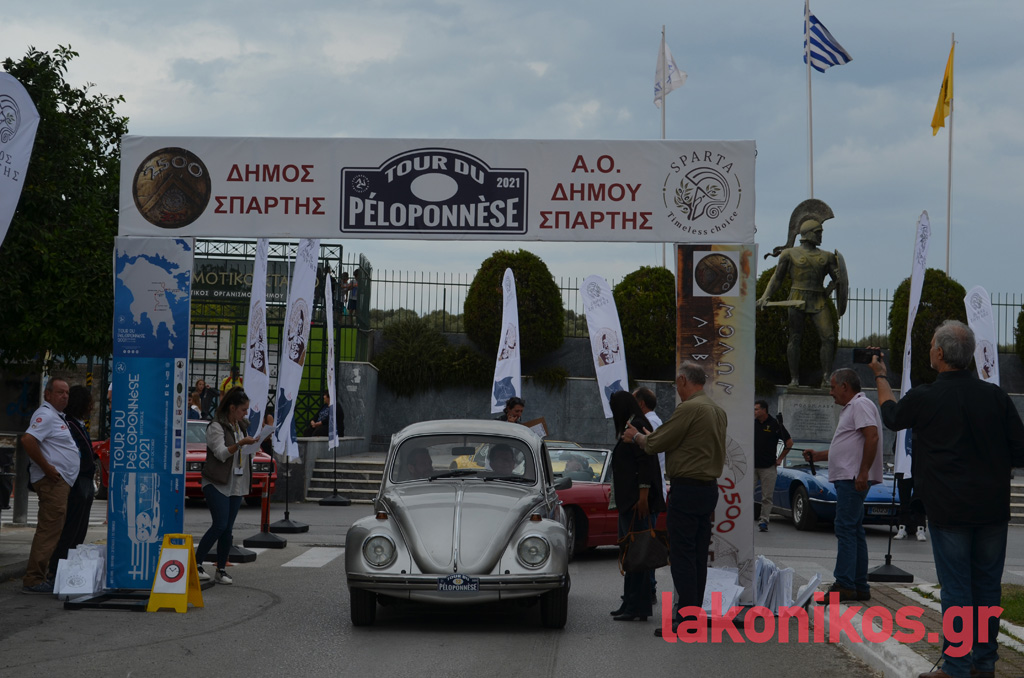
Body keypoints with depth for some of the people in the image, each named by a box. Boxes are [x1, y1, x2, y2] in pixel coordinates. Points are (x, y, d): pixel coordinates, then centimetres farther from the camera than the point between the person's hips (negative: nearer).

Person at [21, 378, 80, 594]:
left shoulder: (56, 416, 22)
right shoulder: (45, 414, -11)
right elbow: (27, 440, -25)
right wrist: (47, 468, -21)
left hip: (61, 481, 11)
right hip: (53, 480, -11)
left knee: (51, 530, 13)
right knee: (49, 530, -13)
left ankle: (37, 578, 17)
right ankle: (33, 580, -14)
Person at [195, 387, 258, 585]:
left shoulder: (241, 426, 15)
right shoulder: (216, 427, -9)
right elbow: (221, 453, -20)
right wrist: (240, 444, -33)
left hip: (237, 484, 7)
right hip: (217, 484, -7)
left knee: (227, 529, 4)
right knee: (220, 525, -15)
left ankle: (221, 570, 8)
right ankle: (196, 564, -6)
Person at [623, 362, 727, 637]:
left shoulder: (689, 409, -16)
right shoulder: (718, 410, 13)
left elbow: (656, 444, -11)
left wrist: (636, 436, 10)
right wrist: (650, 436, 28)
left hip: (687, 489, -9)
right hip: (709, 488, 9)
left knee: (682, 555, -7)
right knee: (699, 554, 12)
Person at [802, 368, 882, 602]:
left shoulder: (860, 405, -9)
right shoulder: (850, 408, 24)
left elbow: (872, 437, -21)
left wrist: (863, 472, -25)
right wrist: (817, 455, 27)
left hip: (853, 478, -11)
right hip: (847, 478, 11)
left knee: (845, 528, -13)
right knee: (854, 531, 10)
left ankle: (845, 585, -17)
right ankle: (860, 587, 11)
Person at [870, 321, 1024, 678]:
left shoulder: (925, 397, -10)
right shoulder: (995, 396, -3)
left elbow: (892, 415, 13)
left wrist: (880, 376, 30)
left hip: (949, 509, -3)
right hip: (992, 508, 3)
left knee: (956, 590, 1)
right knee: (988, 587, 12)